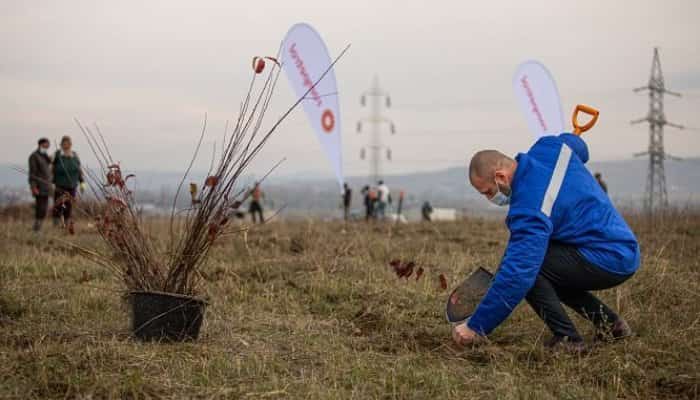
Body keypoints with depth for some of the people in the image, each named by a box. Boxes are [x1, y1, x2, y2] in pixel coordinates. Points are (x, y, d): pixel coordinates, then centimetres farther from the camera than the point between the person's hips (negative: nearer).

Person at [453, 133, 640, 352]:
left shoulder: (530, 207, -25)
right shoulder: (549, 147, 0)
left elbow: (516, 274, -29)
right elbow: (578, 145, 26)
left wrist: (475, 327, -23)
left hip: (607, 260, -10)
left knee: (526, 267, -18)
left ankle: (567, 339, -12)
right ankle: (610, 323, 24)